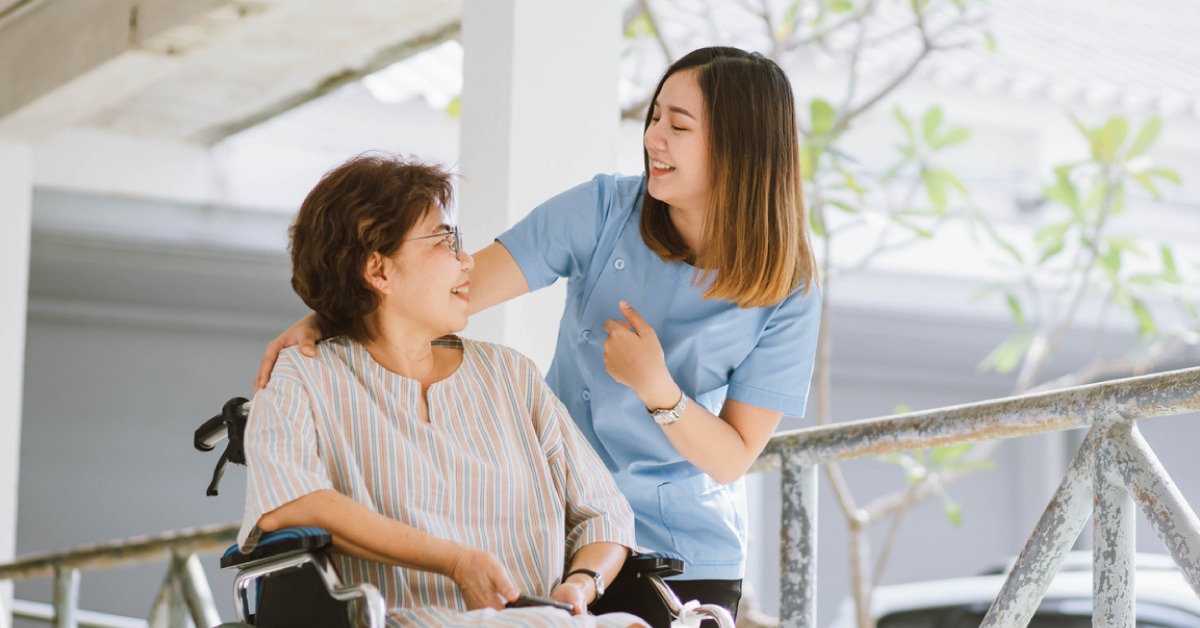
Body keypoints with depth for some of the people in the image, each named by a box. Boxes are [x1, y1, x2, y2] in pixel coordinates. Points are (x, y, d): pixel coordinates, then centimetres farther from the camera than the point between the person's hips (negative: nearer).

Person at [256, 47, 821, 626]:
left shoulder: (785, 293, -10)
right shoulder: (606, 212, -8)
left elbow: (731, 460, -9)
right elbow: (458, 285, -13)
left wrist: (657, 389, -27)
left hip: (683, 561, -1)